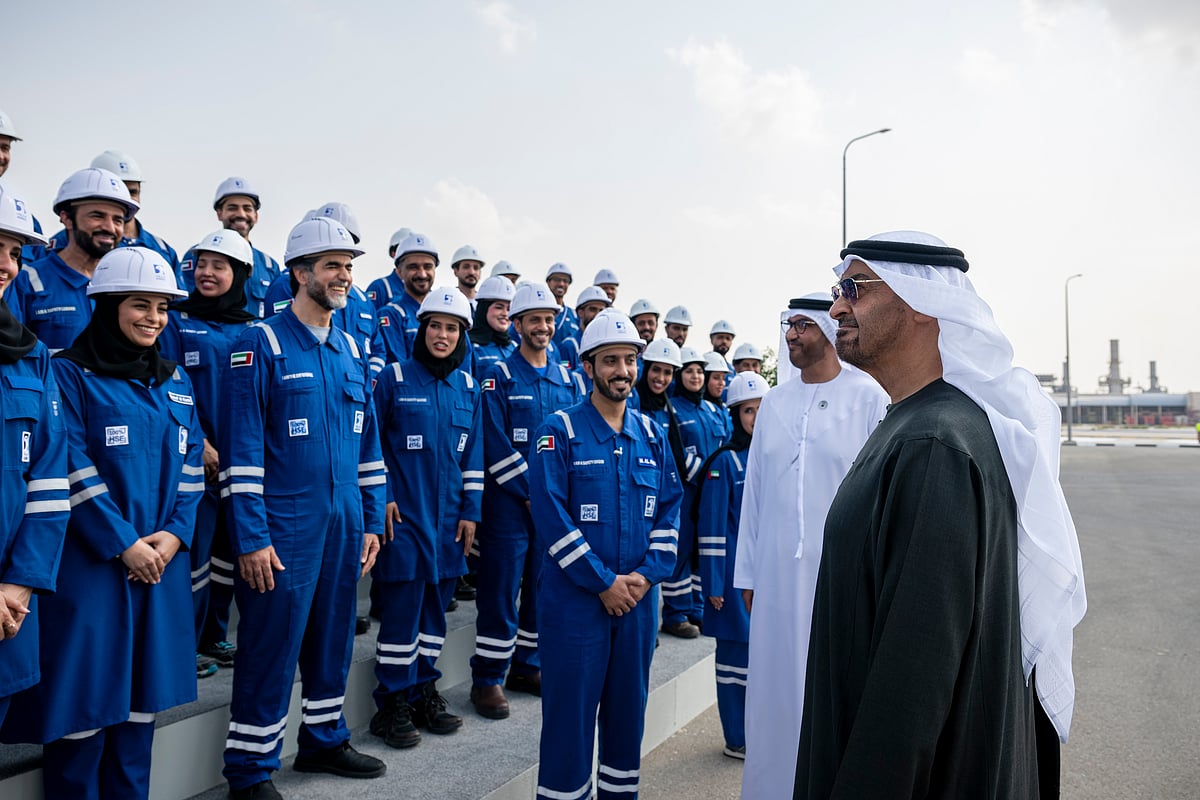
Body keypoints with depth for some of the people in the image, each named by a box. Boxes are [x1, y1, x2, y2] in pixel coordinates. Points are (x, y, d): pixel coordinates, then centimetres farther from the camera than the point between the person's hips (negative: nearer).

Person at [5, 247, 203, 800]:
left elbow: (191, 463, 10)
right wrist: (123, 543, -15)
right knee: (84, 693, 0)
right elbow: (72, 469, -11)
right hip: (90, 561, -5)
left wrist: (176, 532, -4)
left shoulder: (174, 379, 13)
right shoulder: (71, 373, -4)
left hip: (162, 561, 5)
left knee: (142, 694, 12)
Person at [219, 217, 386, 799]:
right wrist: (251, 537, -16)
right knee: (271, 645, 2)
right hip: (285, 525, -6)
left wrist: (371, 520, 10)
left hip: (345, 522, 6)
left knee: (333, 635, 16)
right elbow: (242, 449, -12)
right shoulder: (261, 344, -8)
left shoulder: (353, 350, 11)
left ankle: (324, 739, 34)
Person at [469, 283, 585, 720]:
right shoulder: (499, 377, -4)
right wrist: (530, 492, -13)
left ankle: (526, 666, 27)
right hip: (509, 501, -5)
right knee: (501, 589, -1)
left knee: (543, 585, 12)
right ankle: (488, 679, 10)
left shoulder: (569, 380, 10)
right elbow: (495, 445, -11)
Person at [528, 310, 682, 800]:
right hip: (574, 599, -5)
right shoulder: (559, 432, -8)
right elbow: (551, 516, -15)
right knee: (570, 712, 3)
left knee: (628, 707, 15)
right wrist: (602, 582, -15)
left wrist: (647, 575, -7)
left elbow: (669, 510, 6)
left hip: (638, 597, 5)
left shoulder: (652, 435, 8)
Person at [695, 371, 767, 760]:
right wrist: (713, 585, -12)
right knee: (737, 651, 4)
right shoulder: (724, 462, -10)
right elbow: (711, 528, -11)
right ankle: (737, 739, 18)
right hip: (736, 571, -6)